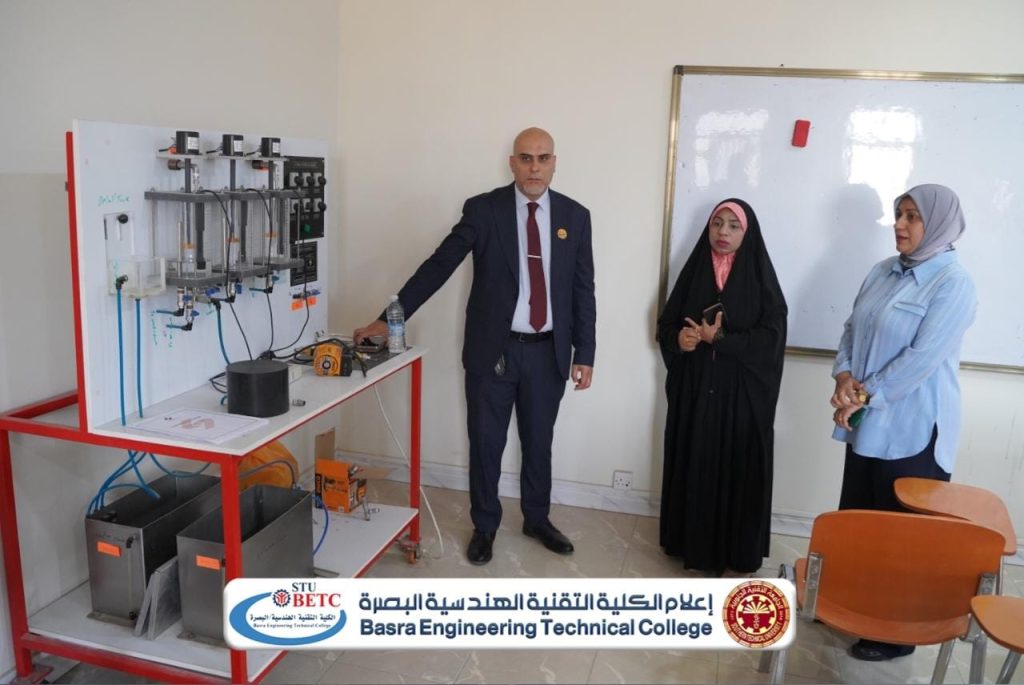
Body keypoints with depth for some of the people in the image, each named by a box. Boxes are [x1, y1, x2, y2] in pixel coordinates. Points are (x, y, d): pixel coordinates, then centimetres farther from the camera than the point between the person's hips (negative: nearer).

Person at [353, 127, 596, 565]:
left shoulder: (575, 216, 1)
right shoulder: (483, 209, -6)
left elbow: (583, 290, 4)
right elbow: (438, 266, -8)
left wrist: (584, 354, 2)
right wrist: (390, 318, -13)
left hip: (548, 352, 2)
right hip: (493, 349, -2)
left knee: (539, 441, 16)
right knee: (486, 443, 9)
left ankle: (537, 519, 37)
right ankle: (484, 526, 30)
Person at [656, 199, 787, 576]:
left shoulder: (760, 276, -4)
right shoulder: (694, 270, 5)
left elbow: (771, 337, -10)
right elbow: (666, 324, 6)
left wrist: (719, 339, -18)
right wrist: (679, 339, -16)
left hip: (743, 394, -3)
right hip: (694, 390, 3)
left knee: (736, 469, 3)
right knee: (694, 465, 9)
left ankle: (735, 550, 16)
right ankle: (692, 541, 24)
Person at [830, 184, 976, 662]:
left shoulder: (953, 283, -13)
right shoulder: (883, 272, 10)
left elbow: (923, 357, -19)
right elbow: (852, 328, 11)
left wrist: (864, 395, -16)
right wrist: (844, 376, -7)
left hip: (914, 429, -7)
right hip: (867, 422, 7)